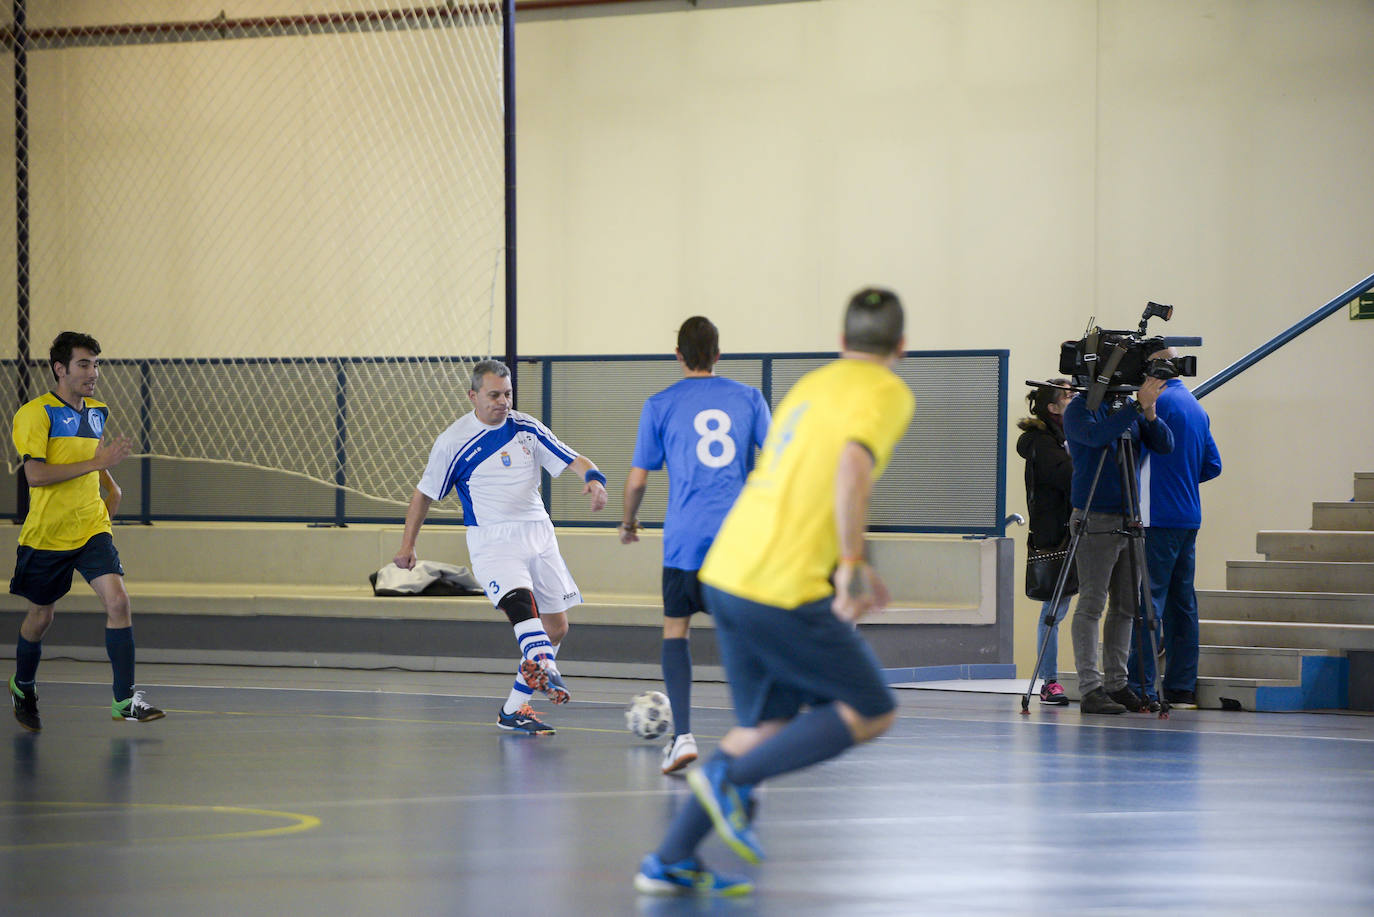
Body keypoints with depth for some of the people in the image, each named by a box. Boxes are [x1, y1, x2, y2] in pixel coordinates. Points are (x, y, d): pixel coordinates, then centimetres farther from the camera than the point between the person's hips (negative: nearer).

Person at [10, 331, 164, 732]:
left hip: (92, 529, 4)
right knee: (40, 617, 10)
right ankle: (23, 688, 37)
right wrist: (96, 462, -27)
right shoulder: (35, 414, -13)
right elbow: (35, 475, -24)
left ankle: (125, 700, -14)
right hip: (46, 534, -4)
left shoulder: (98, 412, 9)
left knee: (118, 601, -15)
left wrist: (111, 486, 12)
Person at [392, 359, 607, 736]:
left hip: (538, 534, 5)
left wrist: (593, 478, -21)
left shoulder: (526, 428, 4)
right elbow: (424, 493, 6)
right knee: (520, 601, -33)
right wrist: (408, 545, 5)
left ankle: (513, 709, 14)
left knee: (556, 628, 4)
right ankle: (544, 671, -57)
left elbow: (572, 460, 2)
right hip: (491, 540, -5)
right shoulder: (454, 441, -4)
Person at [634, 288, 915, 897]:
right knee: (872, 713, 4)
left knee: (767, 724, 17)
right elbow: (852, 467, -23)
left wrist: (844, 567, 33)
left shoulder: (811, 385, 21)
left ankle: (670, 863, 14)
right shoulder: (887, 394, -3)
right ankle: (732, 778, -9)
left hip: (725, 573, 8)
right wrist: (852, 567, -21)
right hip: (783, 592, -8)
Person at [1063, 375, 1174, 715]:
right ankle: (1090, 689, -9)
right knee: (1091, 604, -8)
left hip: (1129, 521, 7)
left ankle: (1116, 683, 14)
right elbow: (1096, 434, -24)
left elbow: (1164, 445, 6)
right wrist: (1138, 406, -28)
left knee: (1125, 606, 8)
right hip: (1096, 521, -7)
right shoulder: (1079, 409, -4)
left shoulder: (1127, 408, 13)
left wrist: (1149, 412, -11)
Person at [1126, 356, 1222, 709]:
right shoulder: (1197, 407, 17)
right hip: (1190, 518, 9)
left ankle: (1141, 686, -15)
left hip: (1159, 518, -9)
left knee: (1148, 599, -10)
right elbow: (1213, 465, 20)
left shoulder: (1158, 401, -10)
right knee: (1181, 601, 9)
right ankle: (1182, 689, 9)